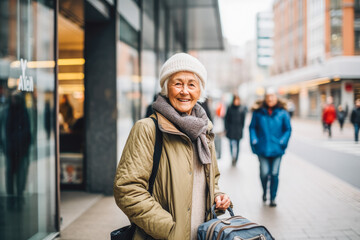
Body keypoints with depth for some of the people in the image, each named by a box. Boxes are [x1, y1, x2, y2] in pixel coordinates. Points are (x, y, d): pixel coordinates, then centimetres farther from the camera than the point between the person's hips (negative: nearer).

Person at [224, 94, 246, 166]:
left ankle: (235, 158, 14)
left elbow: (243, 120, 5)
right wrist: (227, 128, -2)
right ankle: (233, 157, 4)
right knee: (231, 143, -5)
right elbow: (226, 119, 3)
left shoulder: (242, 109, 0)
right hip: (230, 130, 0)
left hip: (238, 130, 0)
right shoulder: (230, 108, 0)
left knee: (237, 145, 7)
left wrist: (241, 128, 3)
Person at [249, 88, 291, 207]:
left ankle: (273, 198, 18)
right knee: (264, 172, -5)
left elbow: (288, 129, 5)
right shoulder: (258, 112, 1)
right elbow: (252, 127, 8)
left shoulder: (282, 113, 0)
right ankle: (264, 192, 25)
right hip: (262, 148, 0)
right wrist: (254, 140, -2)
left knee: (274, 174, 2)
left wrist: (282, 142, -7)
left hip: (276, 149, 0)